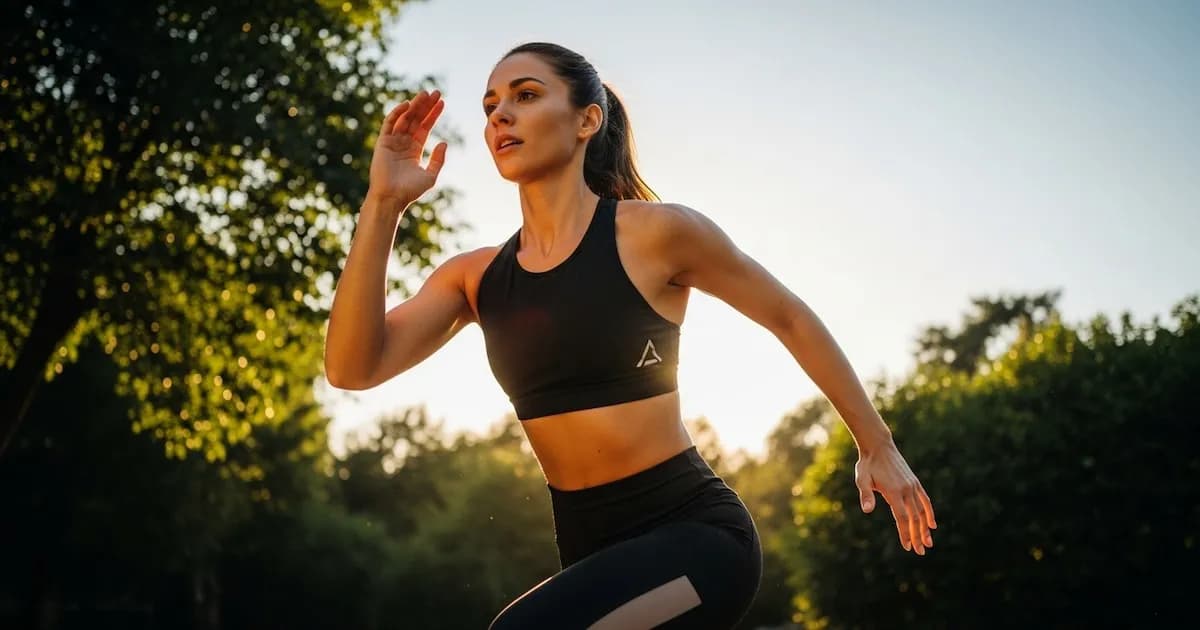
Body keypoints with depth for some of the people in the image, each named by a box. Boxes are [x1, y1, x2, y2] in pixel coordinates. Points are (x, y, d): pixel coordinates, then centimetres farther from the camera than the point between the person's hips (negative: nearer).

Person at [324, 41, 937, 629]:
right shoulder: (475, 275, 4)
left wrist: (877, 446, 10)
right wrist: (383, 203, -13)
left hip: (693, 530, -6)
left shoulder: (655, 233, -9)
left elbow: (790, 318, 4)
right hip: (591, 548, 7)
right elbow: (352, 368, -8)